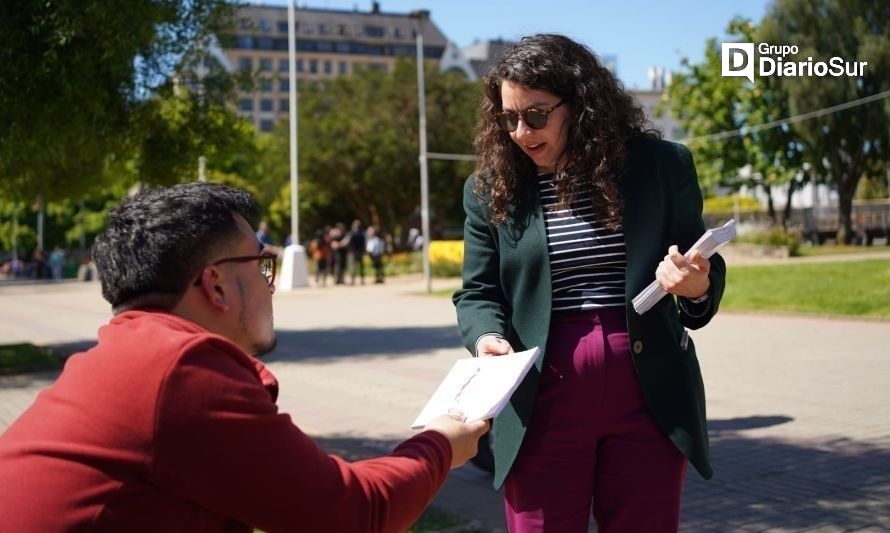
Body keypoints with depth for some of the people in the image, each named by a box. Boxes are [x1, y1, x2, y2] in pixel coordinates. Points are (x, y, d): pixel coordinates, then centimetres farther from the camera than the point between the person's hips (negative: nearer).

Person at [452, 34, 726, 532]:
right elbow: (478, 293, 6)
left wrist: (697, 289, -15)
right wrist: (487, 336, -15)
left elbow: (706, 273, 8)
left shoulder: (662, 165, 2)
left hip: (648, 395, 1)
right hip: (543, 401, 0)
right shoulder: (491, 187, 2)